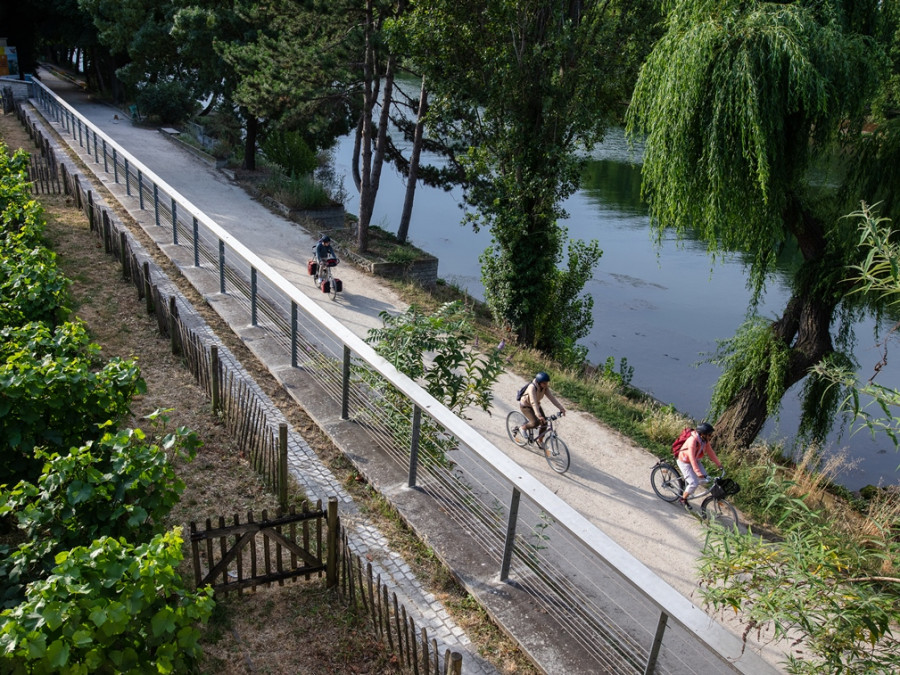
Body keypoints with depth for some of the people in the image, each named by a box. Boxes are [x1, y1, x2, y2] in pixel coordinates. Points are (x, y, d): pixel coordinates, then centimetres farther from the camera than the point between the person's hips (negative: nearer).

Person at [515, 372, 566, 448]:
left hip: (536, 405, 7)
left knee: (544, 423, -4)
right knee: (535, 423, -24)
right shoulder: (532, 387, -35)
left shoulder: (545, 387, -14)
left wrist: (561, 408, -25)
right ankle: (522, 428, 5)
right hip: (525, 405, -7)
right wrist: (538, 415, -54)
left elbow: (552, 397, -16)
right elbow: (533, 402, -44)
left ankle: (540, 441, 17)